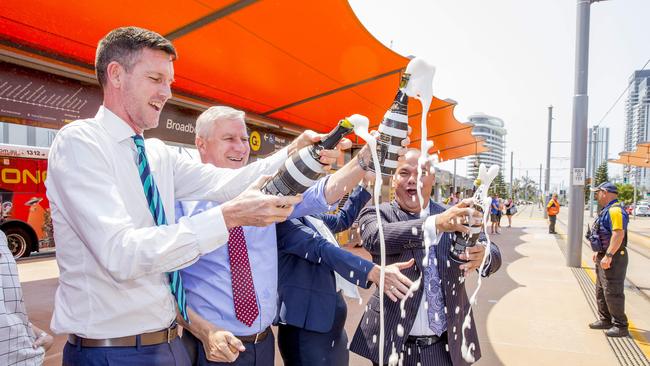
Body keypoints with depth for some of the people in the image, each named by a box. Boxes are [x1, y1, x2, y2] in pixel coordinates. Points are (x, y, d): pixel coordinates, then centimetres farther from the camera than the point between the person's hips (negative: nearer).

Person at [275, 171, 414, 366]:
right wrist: (374, 271, -39)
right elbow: (320, 248, -29)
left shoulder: (312, 216, 10)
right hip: (306, 328, -9)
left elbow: (343, 219, 28)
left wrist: (365, 183, 24)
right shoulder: (283, 219, -17)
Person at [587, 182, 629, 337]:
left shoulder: (615, 210, -20)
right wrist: (598, 252, 23)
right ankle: (605, 320, 28)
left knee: (612, 292, -4)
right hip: (604, 256, 11)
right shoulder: (607, 210, 14)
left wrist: (608, 256, -30)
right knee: (601, 291, 18)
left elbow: (618, 234, -28)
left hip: (613, 259, -11)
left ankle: (621, 326, 6)